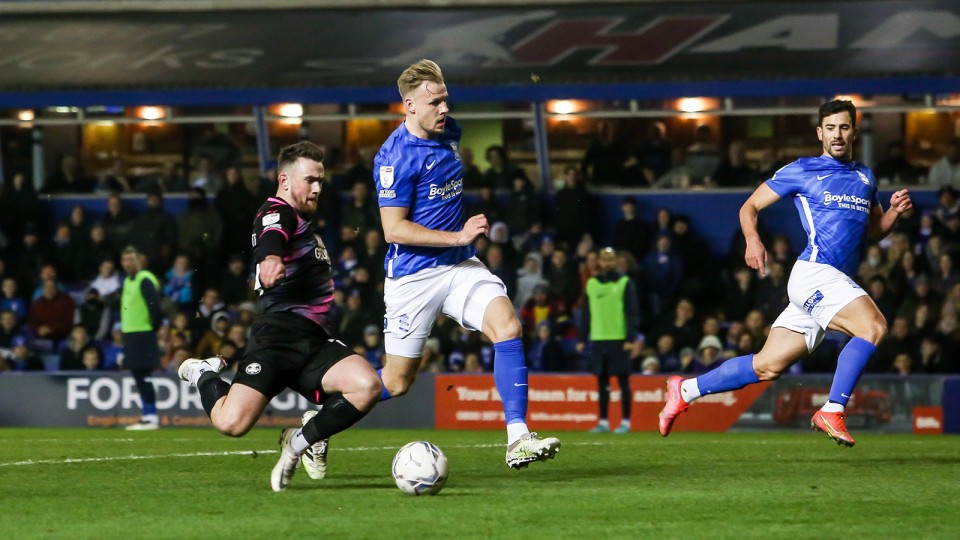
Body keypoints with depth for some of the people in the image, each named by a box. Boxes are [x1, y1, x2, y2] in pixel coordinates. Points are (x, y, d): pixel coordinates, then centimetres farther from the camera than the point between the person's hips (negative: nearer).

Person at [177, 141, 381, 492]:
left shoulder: (304, 223, 26)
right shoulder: (277, 212, -3)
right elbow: (270, 240, -30)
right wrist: (271, 260, -49)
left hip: (314, 342, 8)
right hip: (277, 337, -8)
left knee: (367, 387, -22)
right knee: (232, 422, -22)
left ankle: (301, 441, 0)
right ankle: (203, 374, 13)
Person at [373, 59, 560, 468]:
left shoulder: (449, 132, 6)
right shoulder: (395, 157, -18)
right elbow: (393, 229, -20)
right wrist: (458, 236, -23)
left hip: (459, 266, 6)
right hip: (413, 276, -6)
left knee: (508, 326, -19)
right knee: (396, 382, 1)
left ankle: (518, 439, -22)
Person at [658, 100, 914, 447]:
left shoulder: (865, 178, 21)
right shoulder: (802, 171, 3)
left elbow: (875, 231, 28)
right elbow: (750, 206, 7)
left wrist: (894, 211, 6)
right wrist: (752, 239, -13)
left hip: (838, 282, 7)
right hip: (814, 272, -7)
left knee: (768, 366, 6)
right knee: (874, 326, -27)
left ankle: (685, 391, 17)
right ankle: (832, 411, -24)